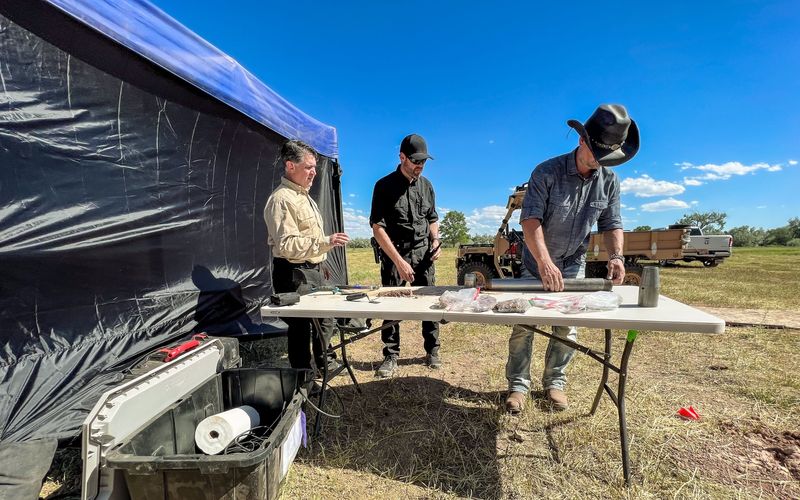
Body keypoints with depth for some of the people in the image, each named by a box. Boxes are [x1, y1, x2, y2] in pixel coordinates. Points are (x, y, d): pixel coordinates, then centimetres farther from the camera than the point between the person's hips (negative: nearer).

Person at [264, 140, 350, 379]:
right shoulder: (281, 200, -17)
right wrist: (325, 242, -31)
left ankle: (324, 361, 40)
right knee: (300, 326, 1)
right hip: (294, 273, -10)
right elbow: (286, 245, -26)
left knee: (325, 318, 21)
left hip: (312, 270, 10)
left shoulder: (303, 195, 15)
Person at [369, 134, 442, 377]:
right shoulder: (385, 186, -5)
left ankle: (432, 352, 20)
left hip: (423, 252, 4)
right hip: (394, 253, -4)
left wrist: (435, 240, 1)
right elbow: (377, 227, -11)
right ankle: (390, 357, 15)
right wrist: (399, 261, -16)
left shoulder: (426, 185, 11)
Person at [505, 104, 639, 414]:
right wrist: (544, 261, -39)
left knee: (568, 327, 8)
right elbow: (530, 219, -27)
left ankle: (554, 381, 25)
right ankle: (518, 385, 14)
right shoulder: (547, 173, -20)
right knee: (524, 324, 0)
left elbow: (611, 223, 2)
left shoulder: (609, 180, -4)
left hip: (574, 264, 4)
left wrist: (616, 255, -17)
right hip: (537, 262, -4)